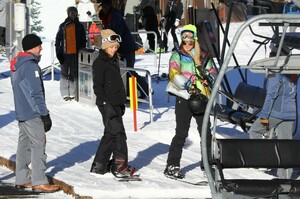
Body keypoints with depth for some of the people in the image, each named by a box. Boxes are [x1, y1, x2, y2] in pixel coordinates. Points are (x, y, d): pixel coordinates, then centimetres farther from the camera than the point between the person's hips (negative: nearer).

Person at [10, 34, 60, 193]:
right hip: (32, 114, -10)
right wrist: (45, 114, -17)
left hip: (21, 112, 10)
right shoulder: (30, 66, -17)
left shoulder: (17, 65, 14)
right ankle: (39, 182, -8)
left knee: (24, 144, 13)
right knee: (38, 144, -7)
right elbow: (36, 93, -20)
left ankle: (22, 179, 17)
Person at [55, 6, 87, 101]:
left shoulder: (79, 26, 9)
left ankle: (73, 93, 5)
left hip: (76, 54, 2)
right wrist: (58, 53, -3)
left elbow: (83, 40, 12)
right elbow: (58, 40, 3)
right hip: (65, 54, -2)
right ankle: (65, 94, 2)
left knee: (75, 74, 1)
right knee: (64, 73, -1)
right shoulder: (63, 26, 3)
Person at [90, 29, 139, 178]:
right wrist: (106, 104, -23)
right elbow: (97, 86, -16)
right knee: (118, 133, -12)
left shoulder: (113, 61, 16)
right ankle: (120, 166, -11)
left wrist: (121, 103, 23)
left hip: (116, 103, 9)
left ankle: (99, 165, 20)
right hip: (107, 104, -9)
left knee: (110, 134, 13)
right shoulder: (99, 63, -11)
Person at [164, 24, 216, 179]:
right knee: (181, 133, -7)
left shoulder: (204, 56, 14)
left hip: (201, 98, 4)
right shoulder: (178, 56, 2)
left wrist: (208, 78, -6)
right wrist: (188, 85, -21)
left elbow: (213, 73, 18)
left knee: (206, 132, 8)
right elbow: (174, 75, -10)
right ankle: (172, 166, -3)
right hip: (184, 98, -4)